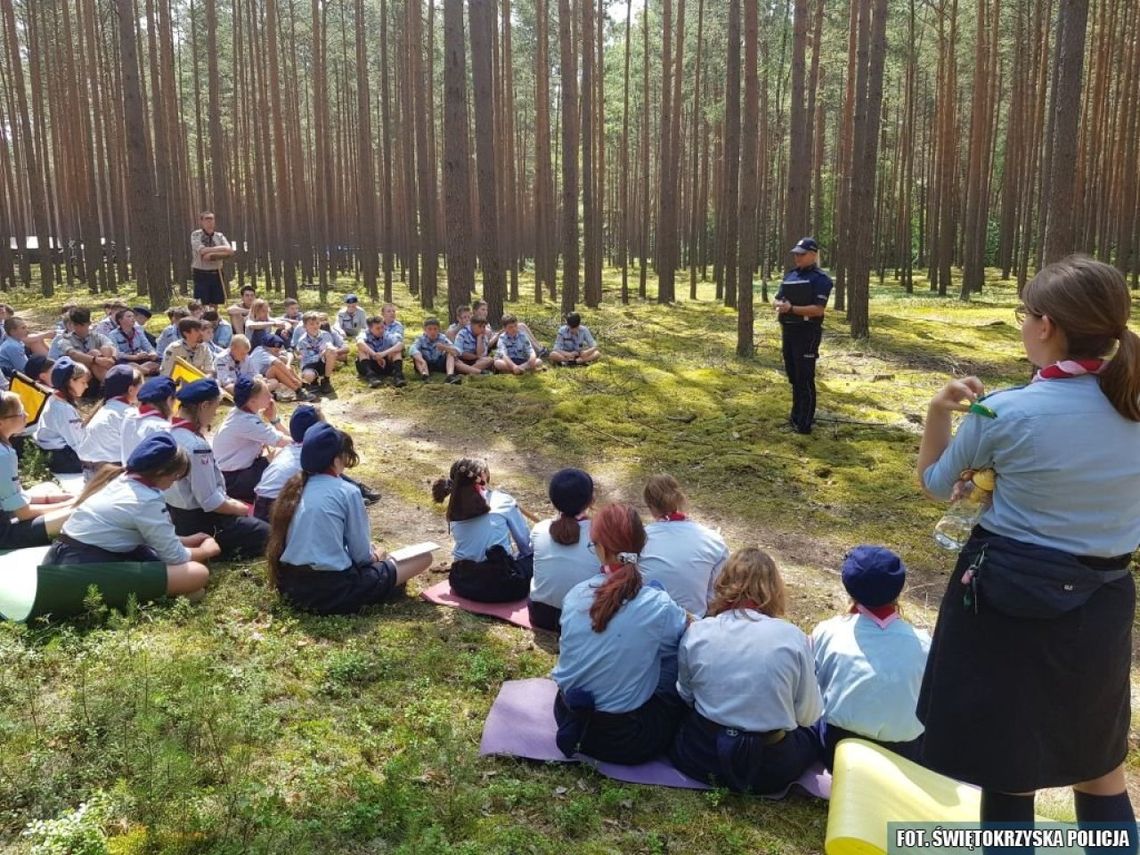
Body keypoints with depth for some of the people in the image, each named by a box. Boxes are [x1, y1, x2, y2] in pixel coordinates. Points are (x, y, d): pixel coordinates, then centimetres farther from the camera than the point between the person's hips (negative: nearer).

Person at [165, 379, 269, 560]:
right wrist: (242, 509, -9)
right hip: (198, 522, -9)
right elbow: (211, 502, -26)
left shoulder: (170, 433, -1)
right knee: (264, 532, 1)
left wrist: (231, 503, 7)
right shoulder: (197, 446, -28)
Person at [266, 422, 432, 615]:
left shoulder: (295, 486, 8)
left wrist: (368, 553, 26)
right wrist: (376, 556, 19)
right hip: (332, 590, -7)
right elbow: (361, 555, -5)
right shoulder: (347, 492, -10)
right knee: (424, 558, -2)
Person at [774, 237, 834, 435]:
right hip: (788, 331, 8)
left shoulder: (820, 279, -11)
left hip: (807, 333, -8)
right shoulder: (789, 275, 12)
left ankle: (805, 422, 1)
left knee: (805, 378, -5)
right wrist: (779, 305, -11)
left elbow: (818, 309, -19)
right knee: (793, 376, 17)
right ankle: (796, 415, 30)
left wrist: (792, 308, -25)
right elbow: (776, 300, 13)